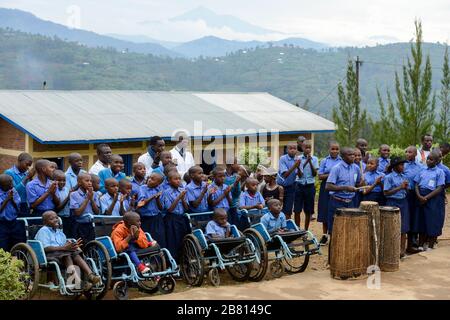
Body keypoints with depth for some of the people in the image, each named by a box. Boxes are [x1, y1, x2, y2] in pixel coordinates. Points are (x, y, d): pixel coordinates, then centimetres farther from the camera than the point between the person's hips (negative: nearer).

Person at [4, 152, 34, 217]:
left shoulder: (26, 173, 9)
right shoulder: (9, 173, -8)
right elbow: (14, 191, -19)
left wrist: (30, 178, -7)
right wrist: (26, 178, -17)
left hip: (26, 207, 6)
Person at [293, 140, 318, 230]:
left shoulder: (314, 159, 1)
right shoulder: (299, 158, -2)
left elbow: (315, 174, -6)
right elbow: (299, 175, -8)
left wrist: (310, 162, -16)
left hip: (310, 186, 1)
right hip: (300, 185, -1)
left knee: (308, 211, 7)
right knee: (297, 210, -1)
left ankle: (306, 230, 18)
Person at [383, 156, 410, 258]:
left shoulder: (404, 176, 10)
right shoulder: (389, 177, -7)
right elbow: (386, 193, -11)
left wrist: (406, 187, -4)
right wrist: (400, 187, -14)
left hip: (403, 202, 5)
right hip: (393, 202, -5)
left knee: (404, 227, 4)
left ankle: (402, 249, 10)